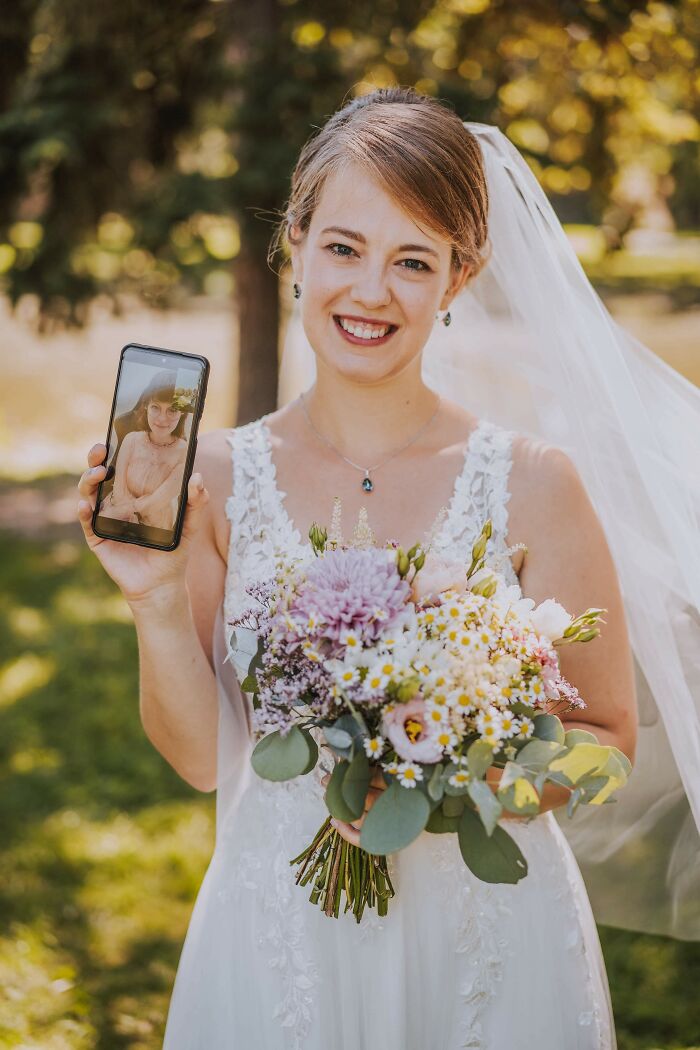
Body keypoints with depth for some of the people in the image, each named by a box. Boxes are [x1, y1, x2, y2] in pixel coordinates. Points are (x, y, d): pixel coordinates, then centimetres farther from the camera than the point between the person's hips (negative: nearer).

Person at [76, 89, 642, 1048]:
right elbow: (203, 756, 0)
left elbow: (607, 738, -2)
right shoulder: (219, 479, -5)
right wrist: (156, 602, -15)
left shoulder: (530, 483, -11)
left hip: (489, 949, -1)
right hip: (278, 949, 1)